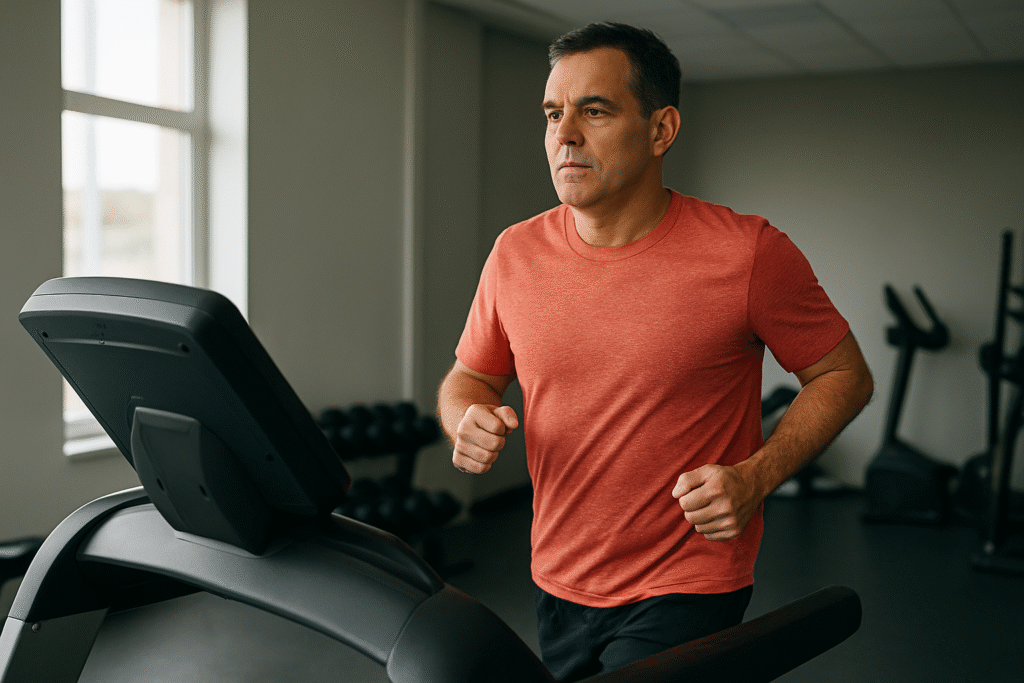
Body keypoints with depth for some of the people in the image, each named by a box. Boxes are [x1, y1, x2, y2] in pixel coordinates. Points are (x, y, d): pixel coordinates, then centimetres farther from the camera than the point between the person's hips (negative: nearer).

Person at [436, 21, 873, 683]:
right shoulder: (515, 254, -3)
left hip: (688, 592, -4)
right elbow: (468, 378, 10)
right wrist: (469, 424, -13)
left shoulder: (749, 253, -15)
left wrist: (753, 478, -17)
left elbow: (845, 375, -3)